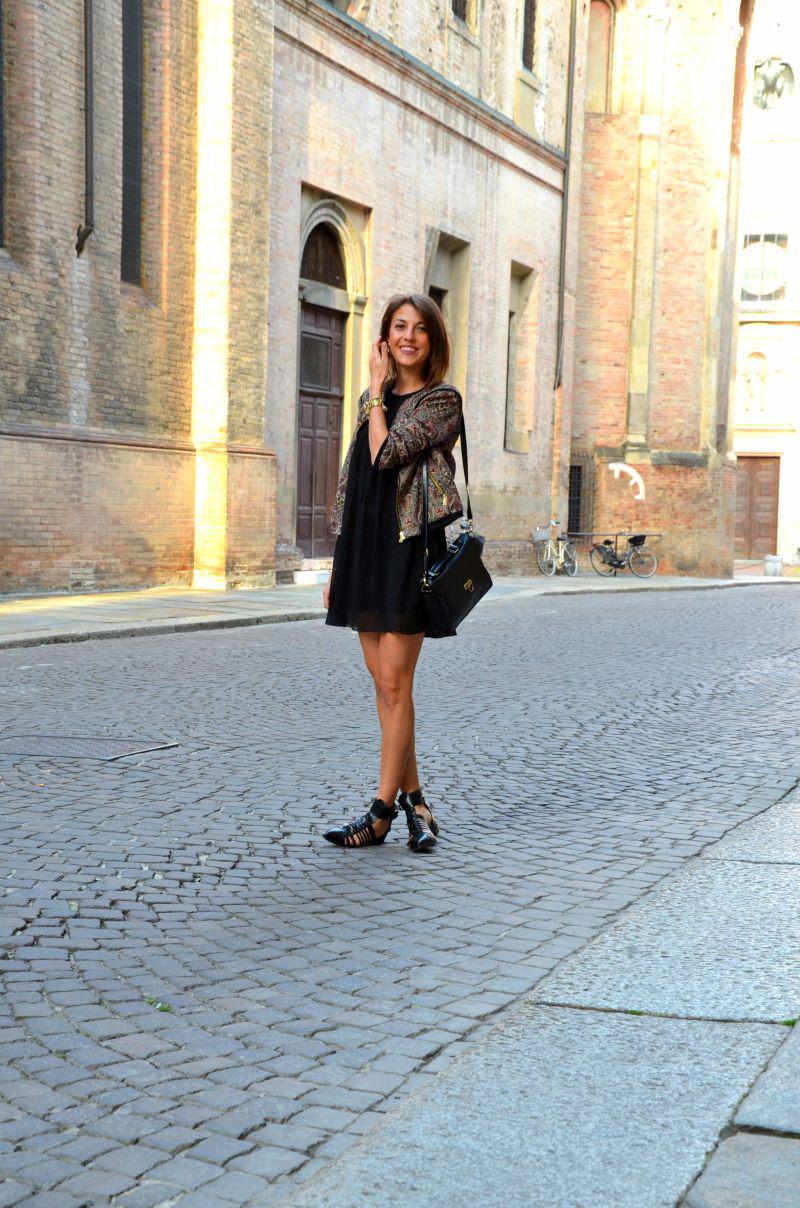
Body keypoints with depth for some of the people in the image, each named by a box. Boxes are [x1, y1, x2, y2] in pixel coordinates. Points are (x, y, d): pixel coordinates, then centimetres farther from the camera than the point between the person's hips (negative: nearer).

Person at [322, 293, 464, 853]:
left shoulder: (443, 400, -3)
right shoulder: (372, 402, 16)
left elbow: (387, 452, -18)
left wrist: (377, 391, -4)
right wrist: (338, 566, 14)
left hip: (409, 548, -7)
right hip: (365, 550, 7)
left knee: (394, 681, -7)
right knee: (384, 682, 8)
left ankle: (383, 811, 0)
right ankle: (413, 798, 17)